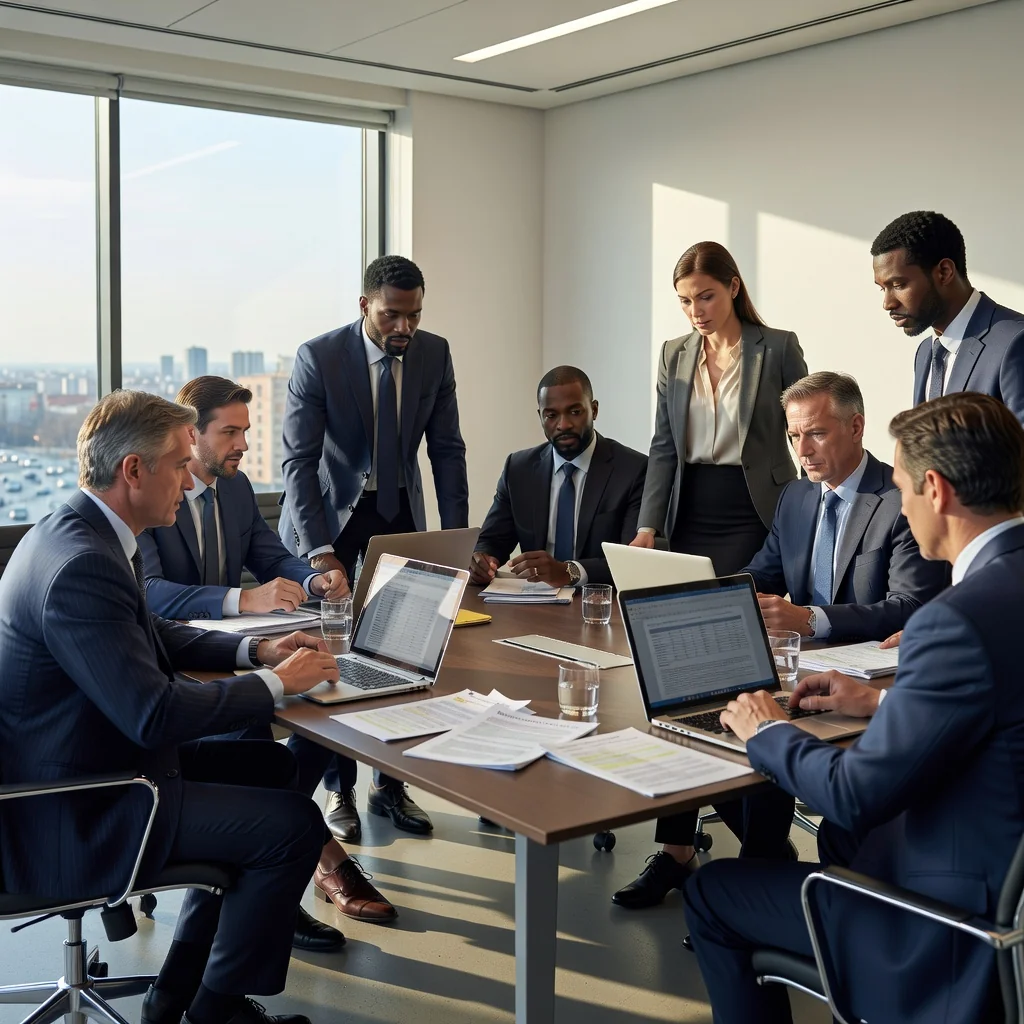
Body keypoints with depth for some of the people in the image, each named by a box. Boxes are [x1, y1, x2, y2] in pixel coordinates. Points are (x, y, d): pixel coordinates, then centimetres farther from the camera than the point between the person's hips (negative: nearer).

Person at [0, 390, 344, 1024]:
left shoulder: (77, 531, 6)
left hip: (88, 759, 11)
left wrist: (254, 650, 6)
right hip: (68, 822, -11)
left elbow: (150, 637, 19)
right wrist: (276, 682, -17)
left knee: (272, 767, 17)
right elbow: (155, 714, -30)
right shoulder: (80, 566, -28)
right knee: (294, 824, -11)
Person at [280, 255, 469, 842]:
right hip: (330, 512, -3)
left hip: (399, 513, 3)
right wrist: (318, 550, -27)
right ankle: (339, 791, 11)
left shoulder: (435, 354, -7)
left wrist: (457, 539, -9)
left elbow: (447, 451, -2)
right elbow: (299, 460, -19)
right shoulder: (318, 358, -18)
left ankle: (390, 786, 14)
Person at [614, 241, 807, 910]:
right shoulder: (675, 356, 12)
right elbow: (664, 448, 10)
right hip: (691, 527, 5)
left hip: (755, 528, -4)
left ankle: (764, 844, 11)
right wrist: (648, 528, -1)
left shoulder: (778, 350, -2)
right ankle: (677, 849, 10)